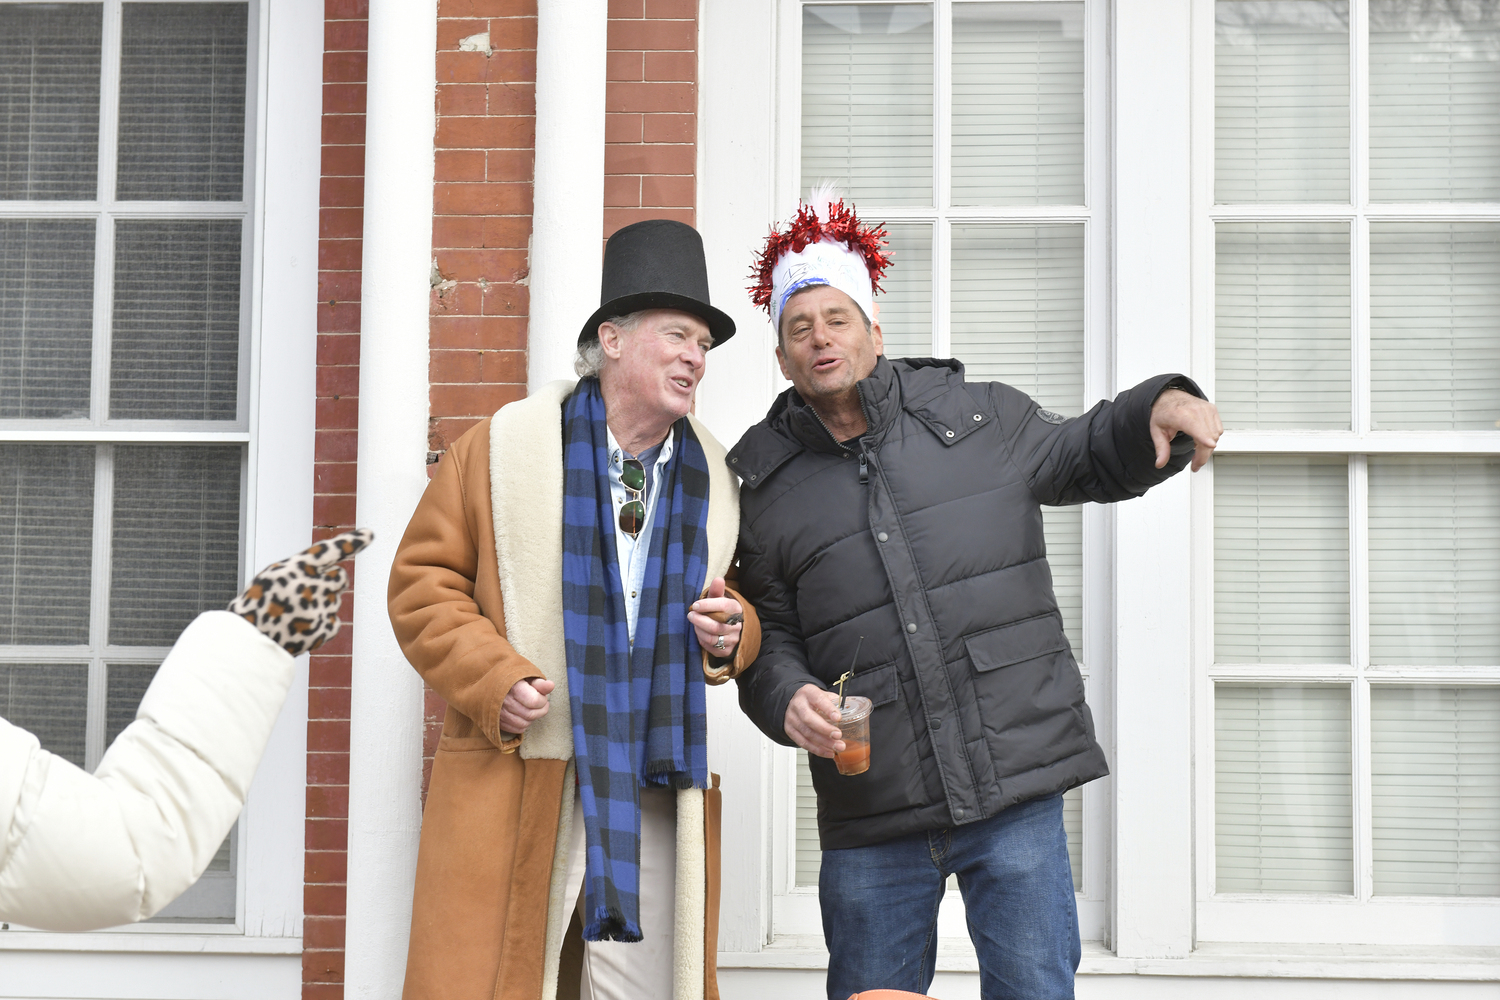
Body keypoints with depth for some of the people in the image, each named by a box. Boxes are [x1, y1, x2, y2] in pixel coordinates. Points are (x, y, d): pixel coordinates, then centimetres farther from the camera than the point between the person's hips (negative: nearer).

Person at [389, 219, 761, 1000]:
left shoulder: (713, 480, 15)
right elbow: (423, 579, 3)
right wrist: (492, 678, -11)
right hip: (516, 783, -3)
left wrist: (731, 634, 1)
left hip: (658, 793, 3)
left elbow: (743, 608, 26)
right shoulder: (504, 445, 3)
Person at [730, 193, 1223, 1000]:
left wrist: (1159, 408, 0)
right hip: (870, 821, 1)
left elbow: (1083, 456, 20)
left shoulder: (974, 417, 7)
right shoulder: (767, 487, 7)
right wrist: (790, 699, -14)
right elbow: (768, 637, 7)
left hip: (1015, 790, 0)